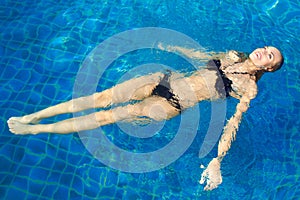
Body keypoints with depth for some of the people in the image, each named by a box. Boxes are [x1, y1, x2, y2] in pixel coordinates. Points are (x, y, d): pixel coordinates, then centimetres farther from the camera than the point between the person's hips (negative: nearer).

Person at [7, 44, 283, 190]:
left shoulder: (248, 88, 0)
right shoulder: (232, 55, 16)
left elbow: (234, 123, -10)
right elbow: (198, 54, 26)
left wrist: (217, 161, -22)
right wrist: (170, 47, 33)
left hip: (173, 104, -5)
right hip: (166, 78, 5)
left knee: (110, 116, -13)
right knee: (103, 97, -9)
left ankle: (36, 129, 0)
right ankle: (33, 116, 3)